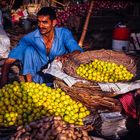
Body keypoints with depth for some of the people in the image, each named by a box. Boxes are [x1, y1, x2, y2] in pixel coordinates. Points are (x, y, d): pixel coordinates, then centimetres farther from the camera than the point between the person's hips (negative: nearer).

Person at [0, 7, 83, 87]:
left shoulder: (64, 33, -12)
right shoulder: (30, 38, -13)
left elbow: (78, 51, -24)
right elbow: (9, 61, -17)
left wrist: (66, 55, -47)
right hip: (39, 77, 1)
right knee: (29, 49, -22)